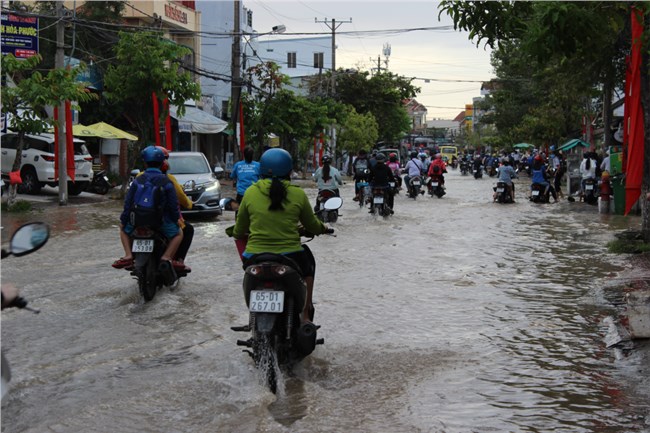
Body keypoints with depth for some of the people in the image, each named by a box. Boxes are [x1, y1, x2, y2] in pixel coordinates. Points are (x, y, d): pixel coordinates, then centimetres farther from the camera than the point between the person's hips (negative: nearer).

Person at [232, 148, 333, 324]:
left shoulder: (250, 192, -1)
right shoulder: (298, 194, -3)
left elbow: (239, 231, 8)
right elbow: (312, 226, 9)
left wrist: (237, 234, 32)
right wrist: (323, 228, 33)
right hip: (290, 256, 0)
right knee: (308, 259, 32)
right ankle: (305, 315, 31)